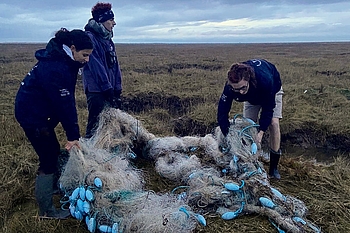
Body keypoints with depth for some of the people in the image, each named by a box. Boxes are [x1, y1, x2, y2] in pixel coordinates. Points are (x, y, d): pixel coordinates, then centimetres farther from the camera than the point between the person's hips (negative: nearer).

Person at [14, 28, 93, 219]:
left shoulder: (63, 60, 3)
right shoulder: (55, 68, -27)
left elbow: (67, 100, 3)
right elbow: (64, 104, -25)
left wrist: (72, 133, 3)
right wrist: (73, 135, -18)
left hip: (38, 110, 9)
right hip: (31, 113, -9)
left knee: (53, 151, 18)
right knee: (48, 159, -2)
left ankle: (53, 187, 39)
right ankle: (46, 210, 12)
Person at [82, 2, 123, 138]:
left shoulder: (108, 40, 15)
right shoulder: (90, 38, -10)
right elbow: (96, 67, -17)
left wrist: (117, 91, 8)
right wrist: (108, 89, -17)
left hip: (109, 90, 8)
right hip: (96, 90, -8)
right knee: (95, 124, -4)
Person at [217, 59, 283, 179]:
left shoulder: (265, 79, -47)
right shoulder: (229, 87, -39)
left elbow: (268, 108, -35)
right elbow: (222, 112, -32)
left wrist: (261, 132, -41)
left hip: (272, 90, -3)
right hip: (251, 96, 3)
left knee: (273, 123, -16)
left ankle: (273, 168, -6)